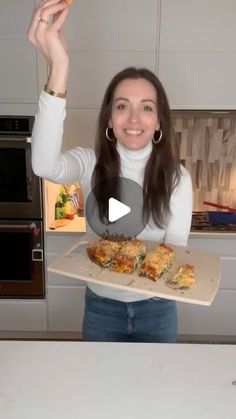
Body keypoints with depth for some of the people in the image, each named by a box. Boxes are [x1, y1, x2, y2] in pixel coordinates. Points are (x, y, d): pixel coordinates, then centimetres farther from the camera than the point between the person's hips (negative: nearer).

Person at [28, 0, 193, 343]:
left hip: (156, 308, 0)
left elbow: (176, 245, -12)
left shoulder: (176, 177, -13)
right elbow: (45, 166, -36)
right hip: (101, 306, 1)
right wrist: (58, 70, -46)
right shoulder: (91, 163, -14)